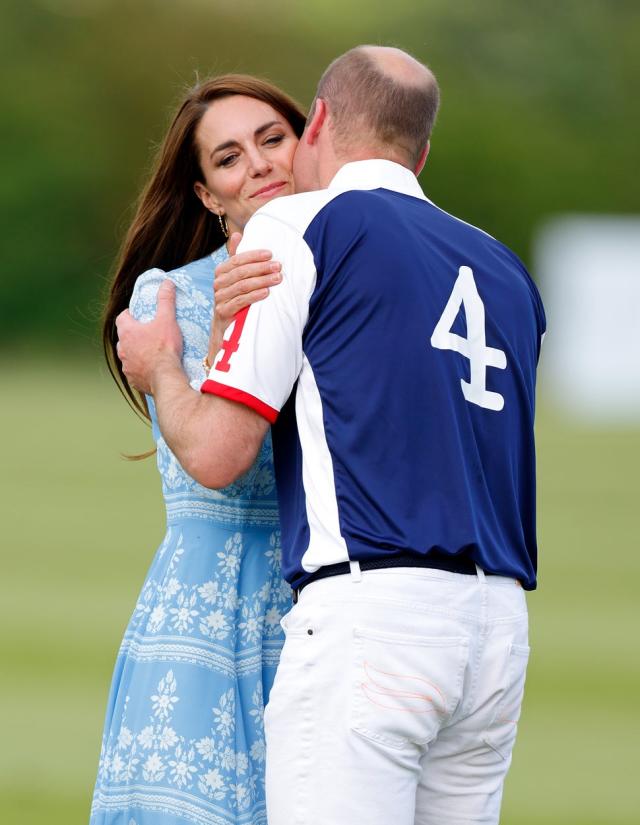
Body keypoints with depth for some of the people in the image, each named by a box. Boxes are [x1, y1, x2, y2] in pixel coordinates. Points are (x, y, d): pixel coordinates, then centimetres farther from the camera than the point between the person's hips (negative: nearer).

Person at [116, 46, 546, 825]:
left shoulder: (303, 225, 2)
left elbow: (215, 452, -2)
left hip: (369, 615, -7)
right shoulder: (504, 270, 21)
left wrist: (159, 368, 18)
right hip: (499, 626, 7)